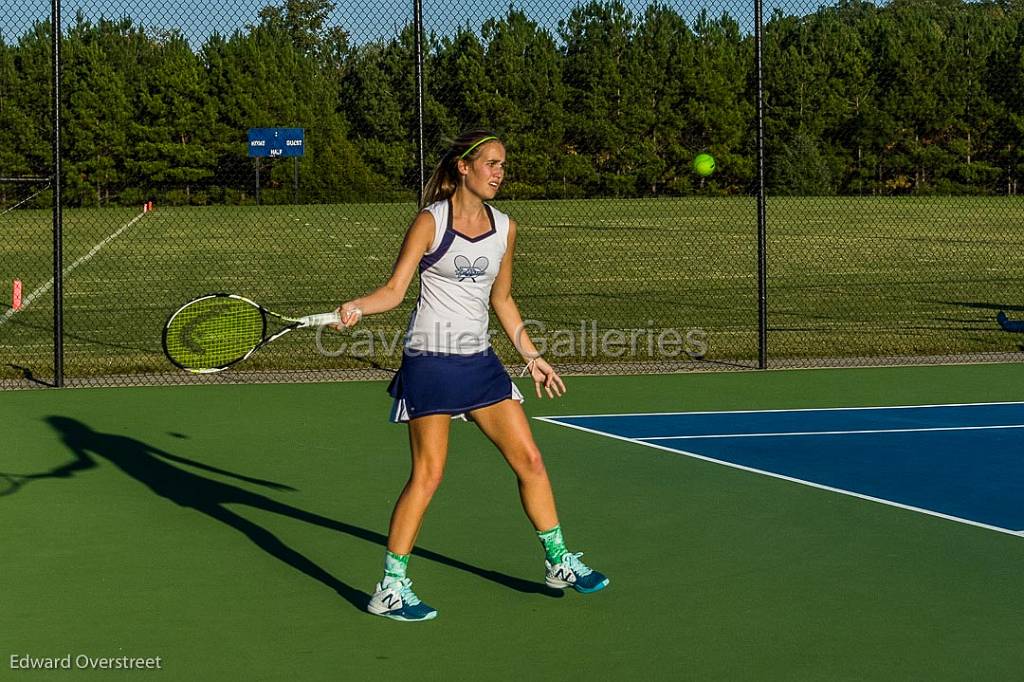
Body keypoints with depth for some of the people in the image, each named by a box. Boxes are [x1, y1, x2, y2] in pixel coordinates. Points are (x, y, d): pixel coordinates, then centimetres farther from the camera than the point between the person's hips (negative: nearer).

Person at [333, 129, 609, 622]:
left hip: (479, 361, 6)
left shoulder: (505, 228, 8)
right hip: (430, 360, -6)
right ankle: (390, 589, 0)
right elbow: (394, 290, -9)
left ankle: (559, 563, 24)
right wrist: (358, 306, -28)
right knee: (428, 474, -9)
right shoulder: (430, 221, -8)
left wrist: (531, 356, 21)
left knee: (529, 460, 8)